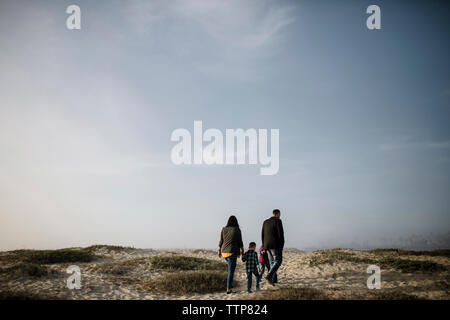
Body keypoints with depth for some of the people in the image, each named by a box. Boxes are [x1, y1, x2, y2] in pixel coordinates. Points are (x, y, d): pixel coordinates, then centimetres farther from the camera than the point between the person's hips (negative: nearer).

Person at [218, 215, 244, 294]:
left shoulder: (224, 229, 3)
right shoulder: (237, 230, -8)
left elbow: (221, 241, 7)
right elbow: (240, 242, -2)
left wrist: (219, 250, 18)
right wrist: (242, 250, 12)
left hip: (224, 252, 5)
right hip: (232, 252, -5)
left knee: (232, 266, 31)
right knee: (231, 271, 0)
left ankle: (230, 283, 24)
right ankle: (228, 289, -2)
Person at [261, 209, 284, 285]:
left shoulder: (265, 222, 14)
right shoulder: (277, 221, -7)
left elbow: (263, 235, 14)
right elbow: (280, 234, -13)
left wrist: (264, 247, 17)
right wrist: (282, 246, -9)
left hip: (267, 245, 7)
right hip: (275, 244, -7)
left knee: (272, 262, 13)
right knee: (278, 261, -3)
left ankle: (274, 279, 9)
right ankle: (269, 276, -20)